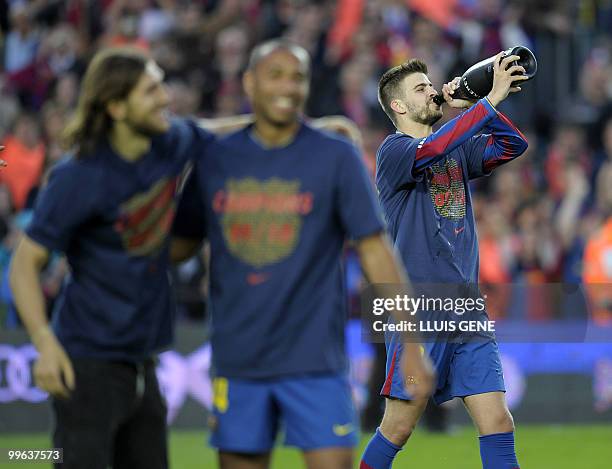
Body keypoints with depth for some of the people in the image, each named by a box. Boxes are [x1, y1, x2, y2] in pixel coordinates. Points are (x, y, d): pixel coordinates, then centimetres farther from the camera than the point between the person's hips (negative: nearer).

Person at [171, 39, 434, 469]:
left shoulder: (336, 157, -3)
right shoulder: (216, 159, 4)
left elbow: (374, 250, -3)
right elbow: (181, 244, 12)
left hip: (314, 360, -2)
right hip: (238, 360, 3)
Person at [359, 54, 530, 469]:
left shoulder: (458, 149, 16)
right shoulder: (394, 150, -5)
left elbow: (514, 145, 7)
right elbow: (432, 150, -25)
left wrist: (467, 107, -3)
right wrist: (491, 99, -26)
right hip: (417, 314, -6)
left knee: (498, 423, -2)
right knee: (397, 431, 0)